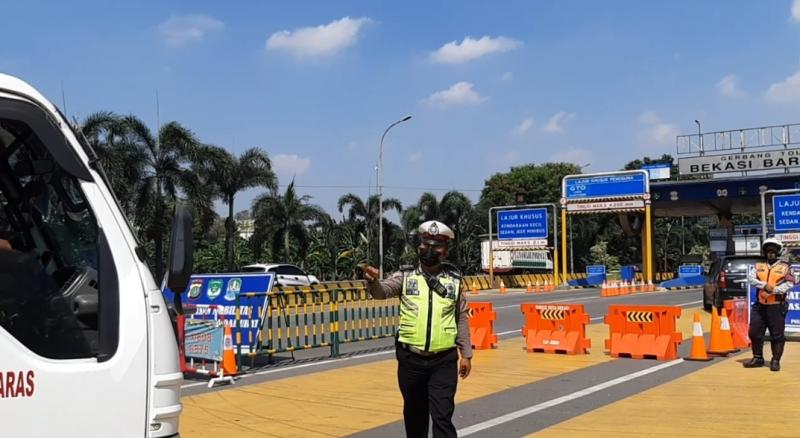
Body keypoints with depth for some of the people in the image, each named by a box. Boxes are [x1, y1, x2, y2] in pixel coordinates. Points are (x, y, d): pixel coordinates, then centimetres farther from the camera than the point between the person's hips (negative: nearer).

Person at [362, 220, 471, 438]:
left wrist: (466, 354, 9)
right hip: (410, 360, 1)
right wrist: (373, 281, -39)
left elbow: (461, 319, 9)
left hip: (443, 362, -1)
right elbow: (383, 291, -16)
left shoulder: (454, 281, 4)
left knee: (442, 417, -4)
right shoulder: (405, 277, 1)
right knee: (414, 414, 15)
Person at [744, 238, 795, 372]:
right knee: (755, 332, 7)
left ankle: (775, 361, 9)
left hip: (776, 306, -3)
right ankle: (758, 358, 21)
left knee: (777, 335, 0)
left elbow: (790, 283, -10)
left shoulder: (784, 267, 2)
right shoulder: (759, 265, 11)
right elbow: (751, 277, -5)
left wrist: (774, 290, -22)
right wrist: (764, 285, -20)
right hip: (760, 305, 3)